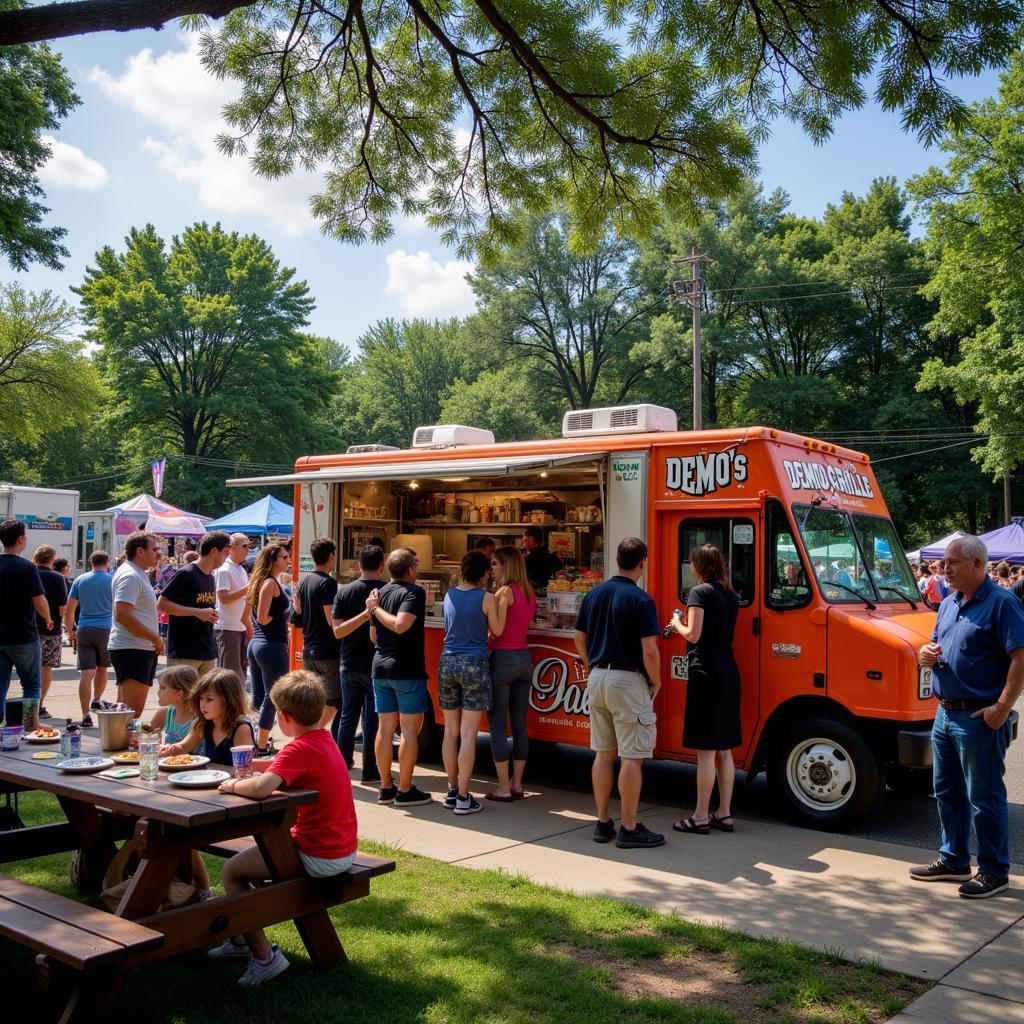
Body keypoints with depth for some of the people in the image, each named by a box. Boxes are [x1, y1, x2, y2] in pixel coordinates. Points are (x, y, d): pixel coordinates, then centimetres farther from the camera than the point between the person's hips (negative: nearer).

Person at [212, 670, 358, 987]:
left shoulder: (300, 749, -23)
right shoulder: (325, 739, 5)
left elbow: (261, 788, -36)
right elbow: (282, 777, 14)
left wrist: (233, 786, -17)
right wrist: (252, 776, 0)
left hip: (320, 858, -9)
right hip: (344, 849, 9)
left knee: (232, 870, 3)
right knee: (256, 851, 27)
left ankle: (264, 957, 7)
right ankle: (244, 939, 38)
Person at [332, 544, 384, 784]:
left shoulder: (344, 591, -3)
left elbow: (337, 630, -9)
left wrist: (364, 615, -18)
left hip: (349, 665, 3)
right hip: (375, 666, -3)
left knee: (348, 715, 15)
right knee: (372, 719, 5)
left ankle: (343, 762, 24)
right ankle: (370, 770, 8)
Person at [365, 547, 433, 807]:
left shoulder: (380, 593, 9)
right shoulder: (414, 592, -12)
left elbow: (374, 636, 13)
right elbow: (401, 625, -25)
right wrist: (376, 609, -12)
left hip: (380, 668, 7)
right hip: (407, 670, -7)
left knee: (385, 728, 11)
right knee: (409, 729, 0)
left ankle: (386, 788, 17)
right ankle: (405, 791, 3)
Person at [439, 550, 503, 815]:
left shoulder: (449, 594, 6)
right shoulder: (486, 597, -8)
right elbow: (497, 631, 1)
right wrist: (499, 602, 9)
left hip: (448, 662, 5)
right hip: (475, 664, -5)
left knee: (450, 732, 11)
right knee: (468, 734, -3)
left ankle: (452, 791, 18)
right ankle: (463, 798, -1)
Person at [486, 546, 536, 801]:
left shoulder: (505, 591, -12)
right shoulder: (529, 593, 11)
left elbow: (496, 629, -18)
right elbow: (525, 624, 12)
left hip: (503, 658, -7)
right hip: (524, 657, 8)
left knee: (498, 725, -1)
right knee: (519, 725, 10)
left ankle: (503, 788, 1)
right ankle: (517, 784, 16)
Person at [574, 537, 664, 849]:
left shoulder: (593, 594, 7)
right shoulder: (640, 600, -13)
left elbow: (579, 638, 13)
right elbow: (649, 651, -16)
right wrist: (656, 682, -2)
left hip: (597, 678, 7)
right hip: (627, 681, -7)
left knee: (603, 753, 13)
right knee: (632, 757, -1)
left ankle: (603, 823, 18)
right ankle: (629, 829, 3)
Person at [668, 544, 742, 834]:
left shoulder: (700, 592, -10)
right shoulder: (731, 596, 13)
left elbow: (693, 635, -15)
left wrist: (677, 624, 3)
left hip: (706, 674, -8)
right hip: (729, 672, 8)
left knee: (705, 750, -4)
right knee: (724, 749, 13)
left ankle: (700, 817, 1)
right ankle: (724, 813, 19)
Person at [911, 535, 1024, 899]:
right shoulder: (949, 604, 12)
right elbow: (935, 645, 22)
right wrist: (925, 653, -2)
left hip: (979, 718, -8)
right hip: (945, 714, 9)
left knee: (984, 798, 1)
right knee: (947, 791, 17)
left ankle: (994, 871, 14)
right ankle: (953, 860, 30)